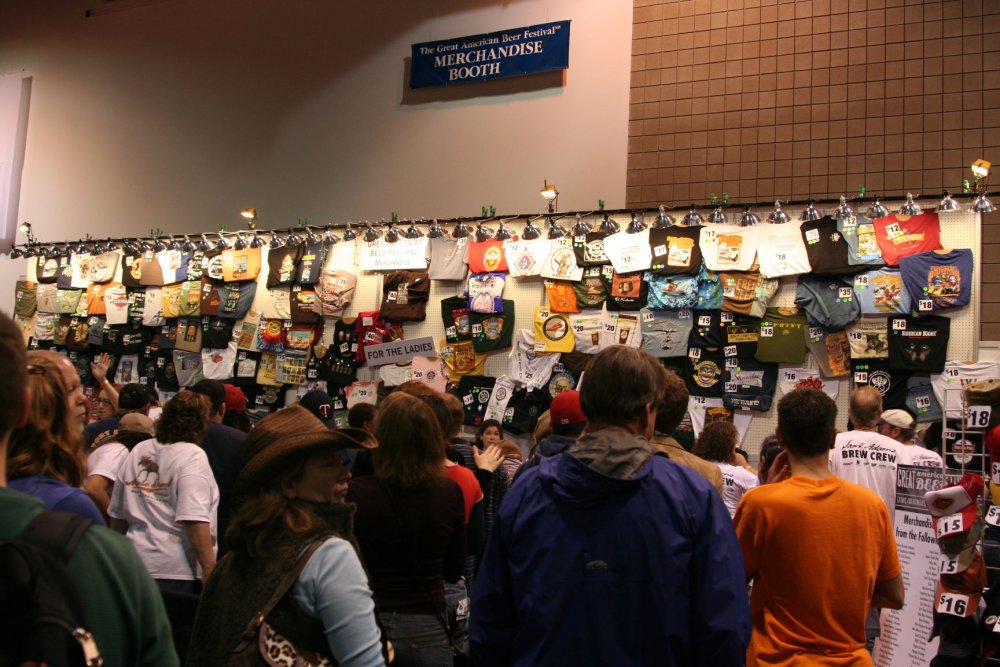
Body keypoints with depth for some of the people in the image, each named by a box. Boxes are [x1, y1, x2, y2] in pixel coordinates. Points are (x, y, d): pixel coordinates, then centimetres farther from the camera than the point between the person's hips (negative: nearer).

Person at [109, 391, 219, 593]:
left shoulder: (137, 452, 7)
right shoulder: (192, 456, -12)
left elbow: (117, 516, 15)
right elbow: (195, 520, -22)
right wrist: (210, 569, -19)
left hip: (135, 567, 6)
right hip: (178, 572, -6)